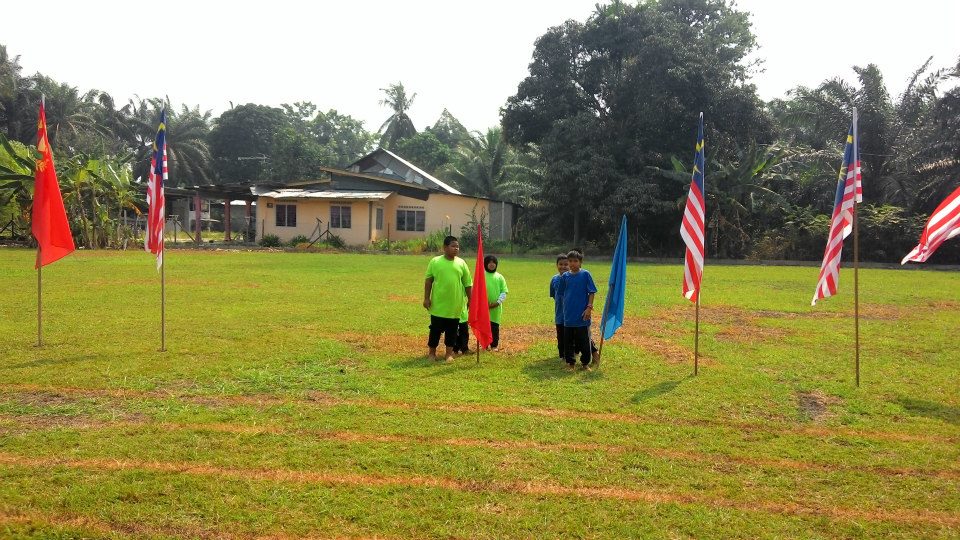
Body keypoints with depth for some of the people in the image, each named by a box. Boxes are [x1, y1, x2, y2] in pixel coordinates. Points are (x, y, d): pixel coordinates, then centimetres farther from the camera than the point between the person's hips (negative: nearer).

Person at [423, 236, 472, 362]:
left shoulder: (461, 263, 2)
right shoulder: (435, 261, -3)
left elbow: (468, 284, 7)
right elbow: (428, 281, 0)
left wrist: (470, 299, 7)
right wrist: (426, 298, -3)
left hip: (455, 305, 2)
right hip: (438, 304, -2)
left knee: (452, 330, 9)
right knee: (435, 329, 8)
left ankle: (449, 353, 21)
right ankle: (432, 352, 22)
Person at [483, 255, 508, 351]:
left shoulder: (500, 277, 5)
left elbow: (504, 291, 4)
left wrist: (498, 302, -8)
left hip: (496, 307, 1)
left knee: (495, 326, 3)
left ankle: (495, 345, 12)